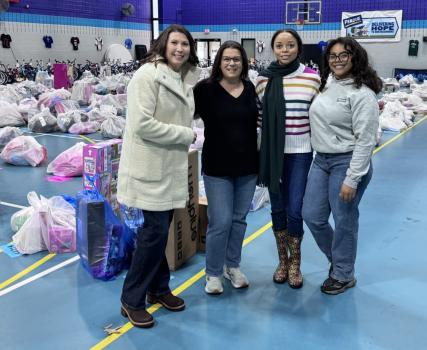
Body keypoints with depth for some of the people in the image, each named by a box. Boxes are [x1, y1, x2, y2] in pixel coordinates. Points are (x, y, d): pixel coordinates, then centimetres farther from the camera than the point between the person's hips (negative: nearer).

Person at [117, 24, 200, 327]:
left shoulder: (186, 78, 11)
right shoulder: (148, 75, -15)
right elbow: (142, 124, -22)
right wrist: (186, 134, -15)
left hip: (172, 165, 8)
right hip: (150, 166, -8)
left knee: (161, 228, 15)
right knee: (156, 230, -6)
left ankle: (158, 288, 30)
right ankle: (132, 300, 10)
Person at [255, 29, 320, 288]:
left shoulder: (312, 77, -4)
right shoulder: (264, 79, 2)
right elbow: (259, 117, 9)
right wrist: (259, 153, 7)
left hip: (300, 153, -2)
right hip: (273, 153, 2)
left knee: (294, 211, -2)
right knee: (277, 209, 11)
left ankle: (295, 263, 21)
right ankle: (283, 260, 29)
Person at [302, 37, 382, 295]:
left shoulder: (362, 94, -15)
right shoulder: (327, 85, 7)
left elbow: (365, 140, -17)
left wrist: (352, 179, -19)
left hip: (347, 162, -7)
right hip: (321, 160, 8)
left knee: (344, 221, 5)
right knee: (312, 216, 11)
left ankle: (343, 275, 26)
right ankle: (338, 258, 36)